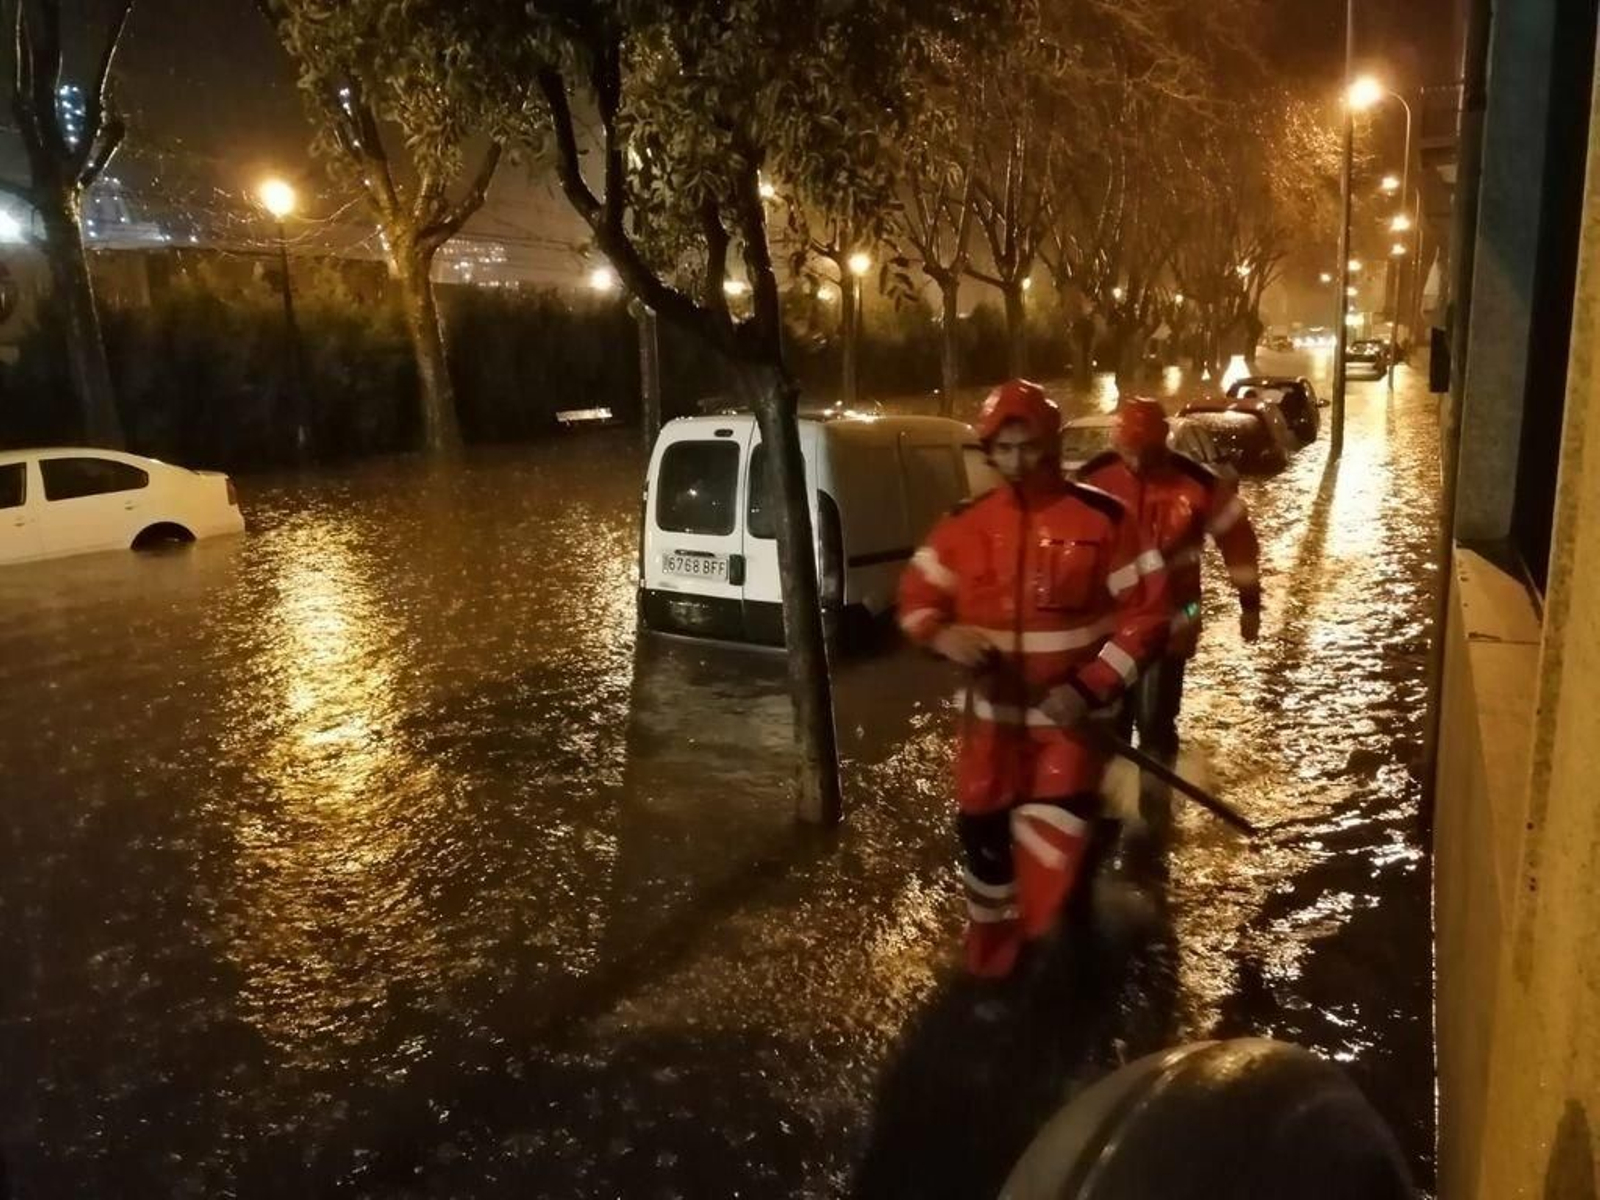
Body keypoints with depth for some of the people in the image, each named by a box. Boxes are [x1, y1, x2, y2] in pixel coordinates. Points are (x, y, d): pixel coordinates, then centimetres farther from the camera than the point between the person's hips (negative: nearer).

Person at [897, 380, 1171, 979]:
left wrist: (1088, 688, -17)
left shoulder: (1102, 519, -9)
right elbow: (916, 597, 7)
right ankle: (991, 966, 37)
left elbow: (1147, 611, -7)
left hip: (1072, 711, -3)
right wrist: (944, 635, -16)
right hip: (992, 711, 3)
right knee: (983, 832, 13)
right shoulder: (964, 525, -1)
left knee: (1054, 843, -13)